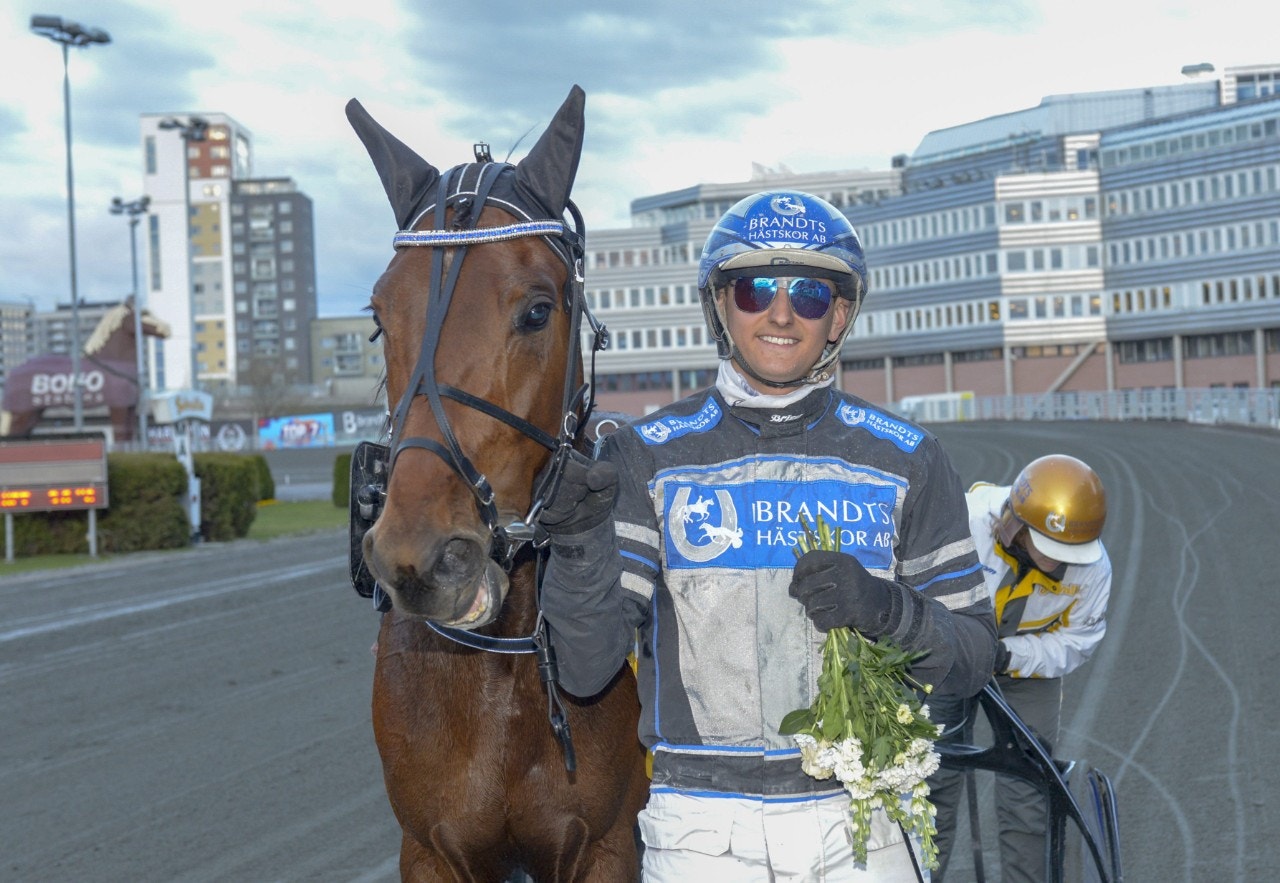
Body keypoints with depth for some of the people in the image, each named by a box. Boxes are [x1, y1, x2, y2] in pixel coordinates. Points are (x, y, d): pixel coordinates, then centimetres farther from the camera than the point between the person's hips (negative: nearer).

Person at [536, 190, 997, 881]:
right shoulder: (646, 457, -2)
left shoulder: (905, 461, 2)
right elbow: (585, 669, -7)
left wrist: (890, 611, -17)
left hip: (859, 822, 1)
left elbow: (972, 661, 3)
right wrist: (578, 542, -24)